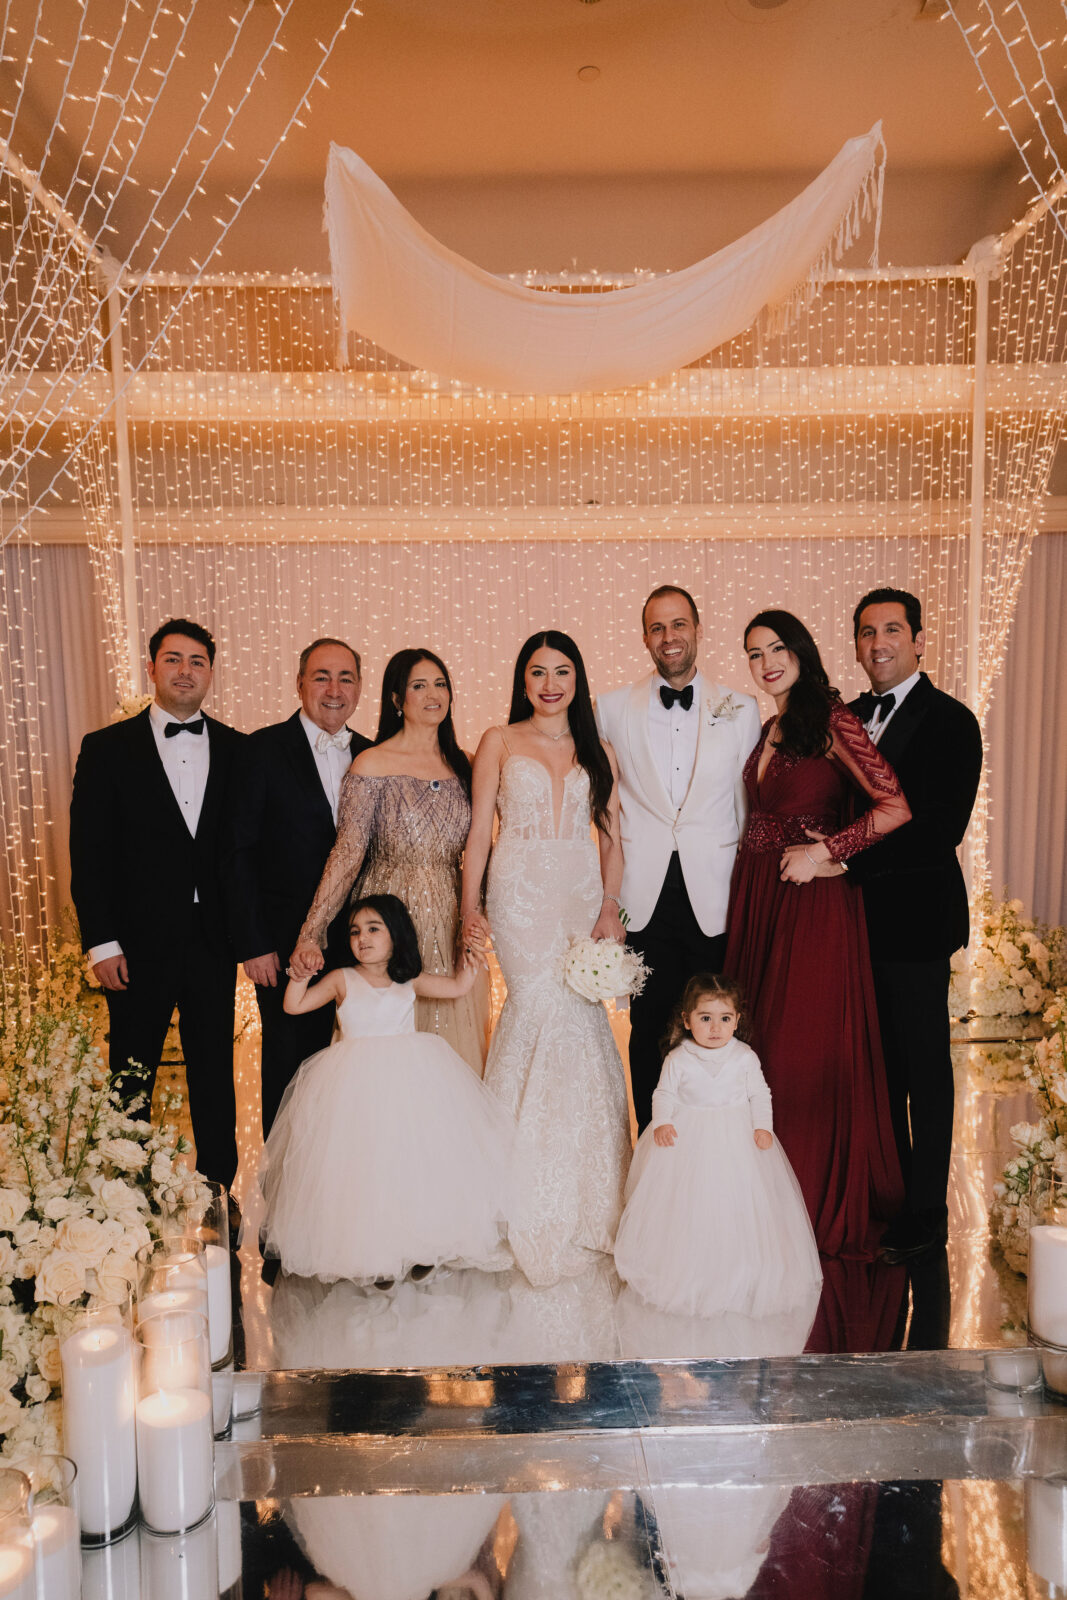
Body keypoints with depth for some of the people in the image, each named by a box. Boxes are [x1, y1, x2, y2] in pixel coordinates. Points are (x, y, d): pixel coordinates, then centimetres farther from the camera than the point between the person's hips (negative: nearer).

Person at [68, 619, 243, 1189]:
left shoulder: (237, 750, 5)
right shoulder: (107, 748, -1)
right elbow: (88, 852, -4)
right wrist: (100, 942, -9)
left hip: (214, 942, 2)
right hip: (140, 944, -1)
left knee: (215, 1076, 12)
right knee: (131, 1080, 10)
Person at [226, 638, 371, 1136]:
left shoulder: (371, 756, 7)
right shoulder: (264, 749, -6)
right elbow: (240, 852, -7)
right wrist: (252, 943, -11)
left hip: (355, 941, 4)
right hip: (284, 942, -3)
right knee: (288, 1066, 8)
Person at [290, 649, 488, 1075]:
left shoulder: (463, 765, 8)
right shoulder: (372, 765, -5)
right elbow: (346, 854, -10)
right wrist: (310, 935, -17)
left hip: (452, 924, 4)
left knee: (455, 1041, 8)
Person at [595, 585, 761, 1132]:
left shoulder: (741, 711, 6)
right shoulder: (612, 709, 5)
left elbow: (749, 807, 9)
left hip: (716, 896, 0)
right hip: (646, 896, 0)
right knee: (650, 1034, 6)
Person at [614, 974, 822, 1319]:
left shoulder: (745, 1057, -3)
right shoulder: (678, 1059, -6)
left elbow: (760, 1095, 4)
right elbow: (664, 1094, -2)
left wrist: (763, 1127, -10)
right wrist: (661, 1123, -18)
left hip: (737, 1140, 1)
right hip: (687, 1141, -1)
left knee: (739, 1208, 3)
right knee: (685, 1210, 4)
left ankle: (738, 1279, 20)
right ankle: (683, 1277, 22)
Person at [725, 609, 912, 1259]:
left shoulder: (833, 720, -10)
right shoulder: (769, 729, 13)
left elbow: (896, 807, -17)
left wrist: (825, 851, -15)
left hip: (813, 901, -7)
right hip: (758, 899, 7)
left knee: (808, 1047, 1)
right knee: (764, 1044, 11)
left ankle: (824, 1205, 19)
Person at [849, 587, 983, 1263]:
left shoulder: (950, 721, -11)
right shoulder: (849, 717, 11)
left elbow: (942, 830, -21)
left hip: (915, 920, -6)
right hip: (861, 915, 6)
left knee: (924, 1067, 6)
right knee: (879, 1062, 16)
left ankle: (926, 1213, 19)